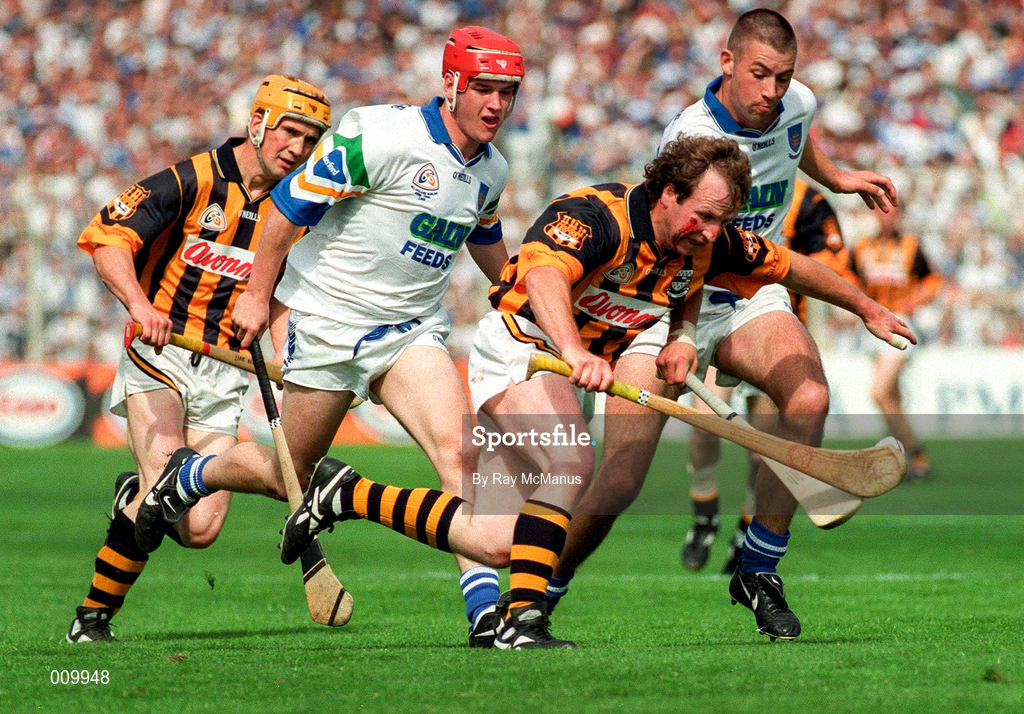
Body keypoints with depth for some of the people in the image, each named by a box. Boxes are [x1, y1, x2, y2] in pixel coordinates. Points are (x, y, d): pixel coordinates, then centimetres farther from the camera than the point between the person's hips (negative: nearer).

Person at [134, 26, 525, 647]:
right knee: (288, 477, 8)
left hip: (413, 331, 5)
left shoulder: (490, 171, 4)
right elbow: (292, 201, -13)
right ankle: (186, 476, 39)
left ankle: (486, 611, -23)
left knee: (457, 448, -20)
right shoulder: (380, 136, -20)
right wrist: (258, 294, -8)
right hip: (328, 324, -4)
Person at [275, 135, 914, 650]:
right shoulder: (596, 216, -29)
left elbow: (791, 267, 11)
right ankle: (523, 619, -31)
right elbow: (543, 276, -49)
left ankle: (351, 495, 17)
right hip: (519, 347, -8)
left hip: (580, 363, 8)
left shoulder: (708, 241, -8)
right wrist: (575, 352, -64)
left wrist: (867, 308, 9)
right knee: (572, 466, -35)